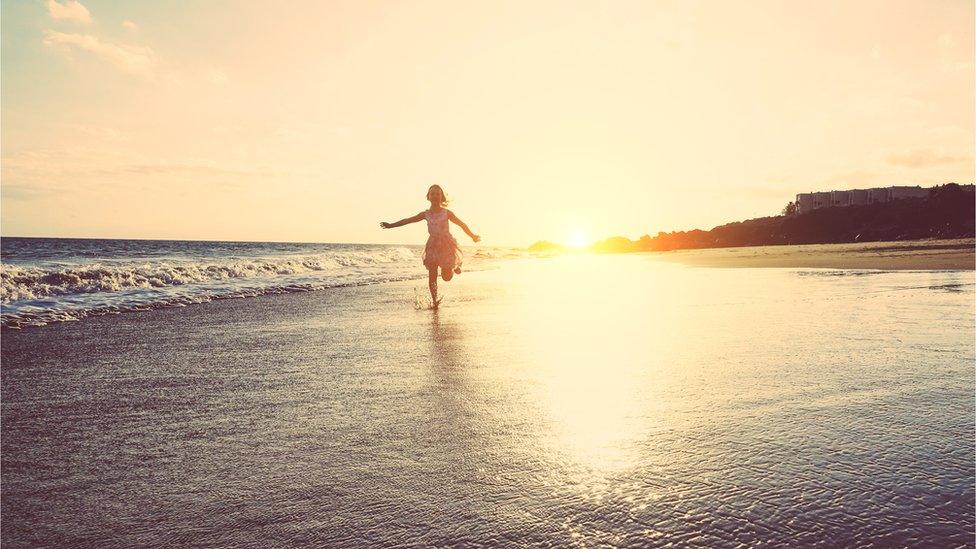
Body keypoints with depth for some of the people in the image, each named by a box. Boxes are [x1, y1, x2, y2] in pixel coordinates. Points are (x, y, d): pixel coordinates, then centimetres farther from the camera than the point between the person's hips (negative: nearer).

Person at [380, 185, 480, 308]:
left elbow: (461, 224, 1)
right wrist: (391, 225, 6)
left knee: (446, 277, 0)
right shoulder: (426, 214, 3)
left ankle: (455, 266, 33)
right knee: (432, 276, -4)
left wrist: (473, 236, -3)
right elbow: (408, 220, 7)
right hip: (433, 246, 2)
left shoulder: (447, 213, -3)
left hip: (447, 244, -2)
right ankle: (434, 300, 7)